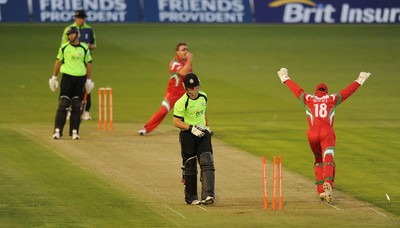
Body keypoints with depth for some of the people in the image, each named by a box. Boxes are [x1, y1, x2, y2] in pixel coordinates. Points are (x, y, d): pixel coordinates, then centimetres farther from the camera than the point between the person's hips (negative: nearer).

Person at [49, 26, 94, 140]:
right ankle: (57, 130, -8)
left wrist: (89, 80, 8)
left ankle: (74, 131, 8)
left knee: (77, 106, 2)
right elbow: (58, 61, 11)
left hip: (80, 78, 1)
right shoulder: (64, 47, 5)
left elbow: (88, 63, 10)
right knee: (63, 104, -9)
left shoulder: (84, 48, 5)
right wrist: (54, 77, 9)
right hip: (67, 76, -1)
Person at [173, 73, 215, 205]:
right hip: (187, 135, -4)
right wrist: (192, 128, -24)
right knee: (190, 167, 3)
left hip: (203, 134, 4)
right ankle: (190, 197, 16)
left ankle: (207, 195, -16)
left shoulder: (203, 97, 4)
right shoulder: (182, 102, -15)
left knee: (207, 163, -10)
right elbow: (176, 122, -15)